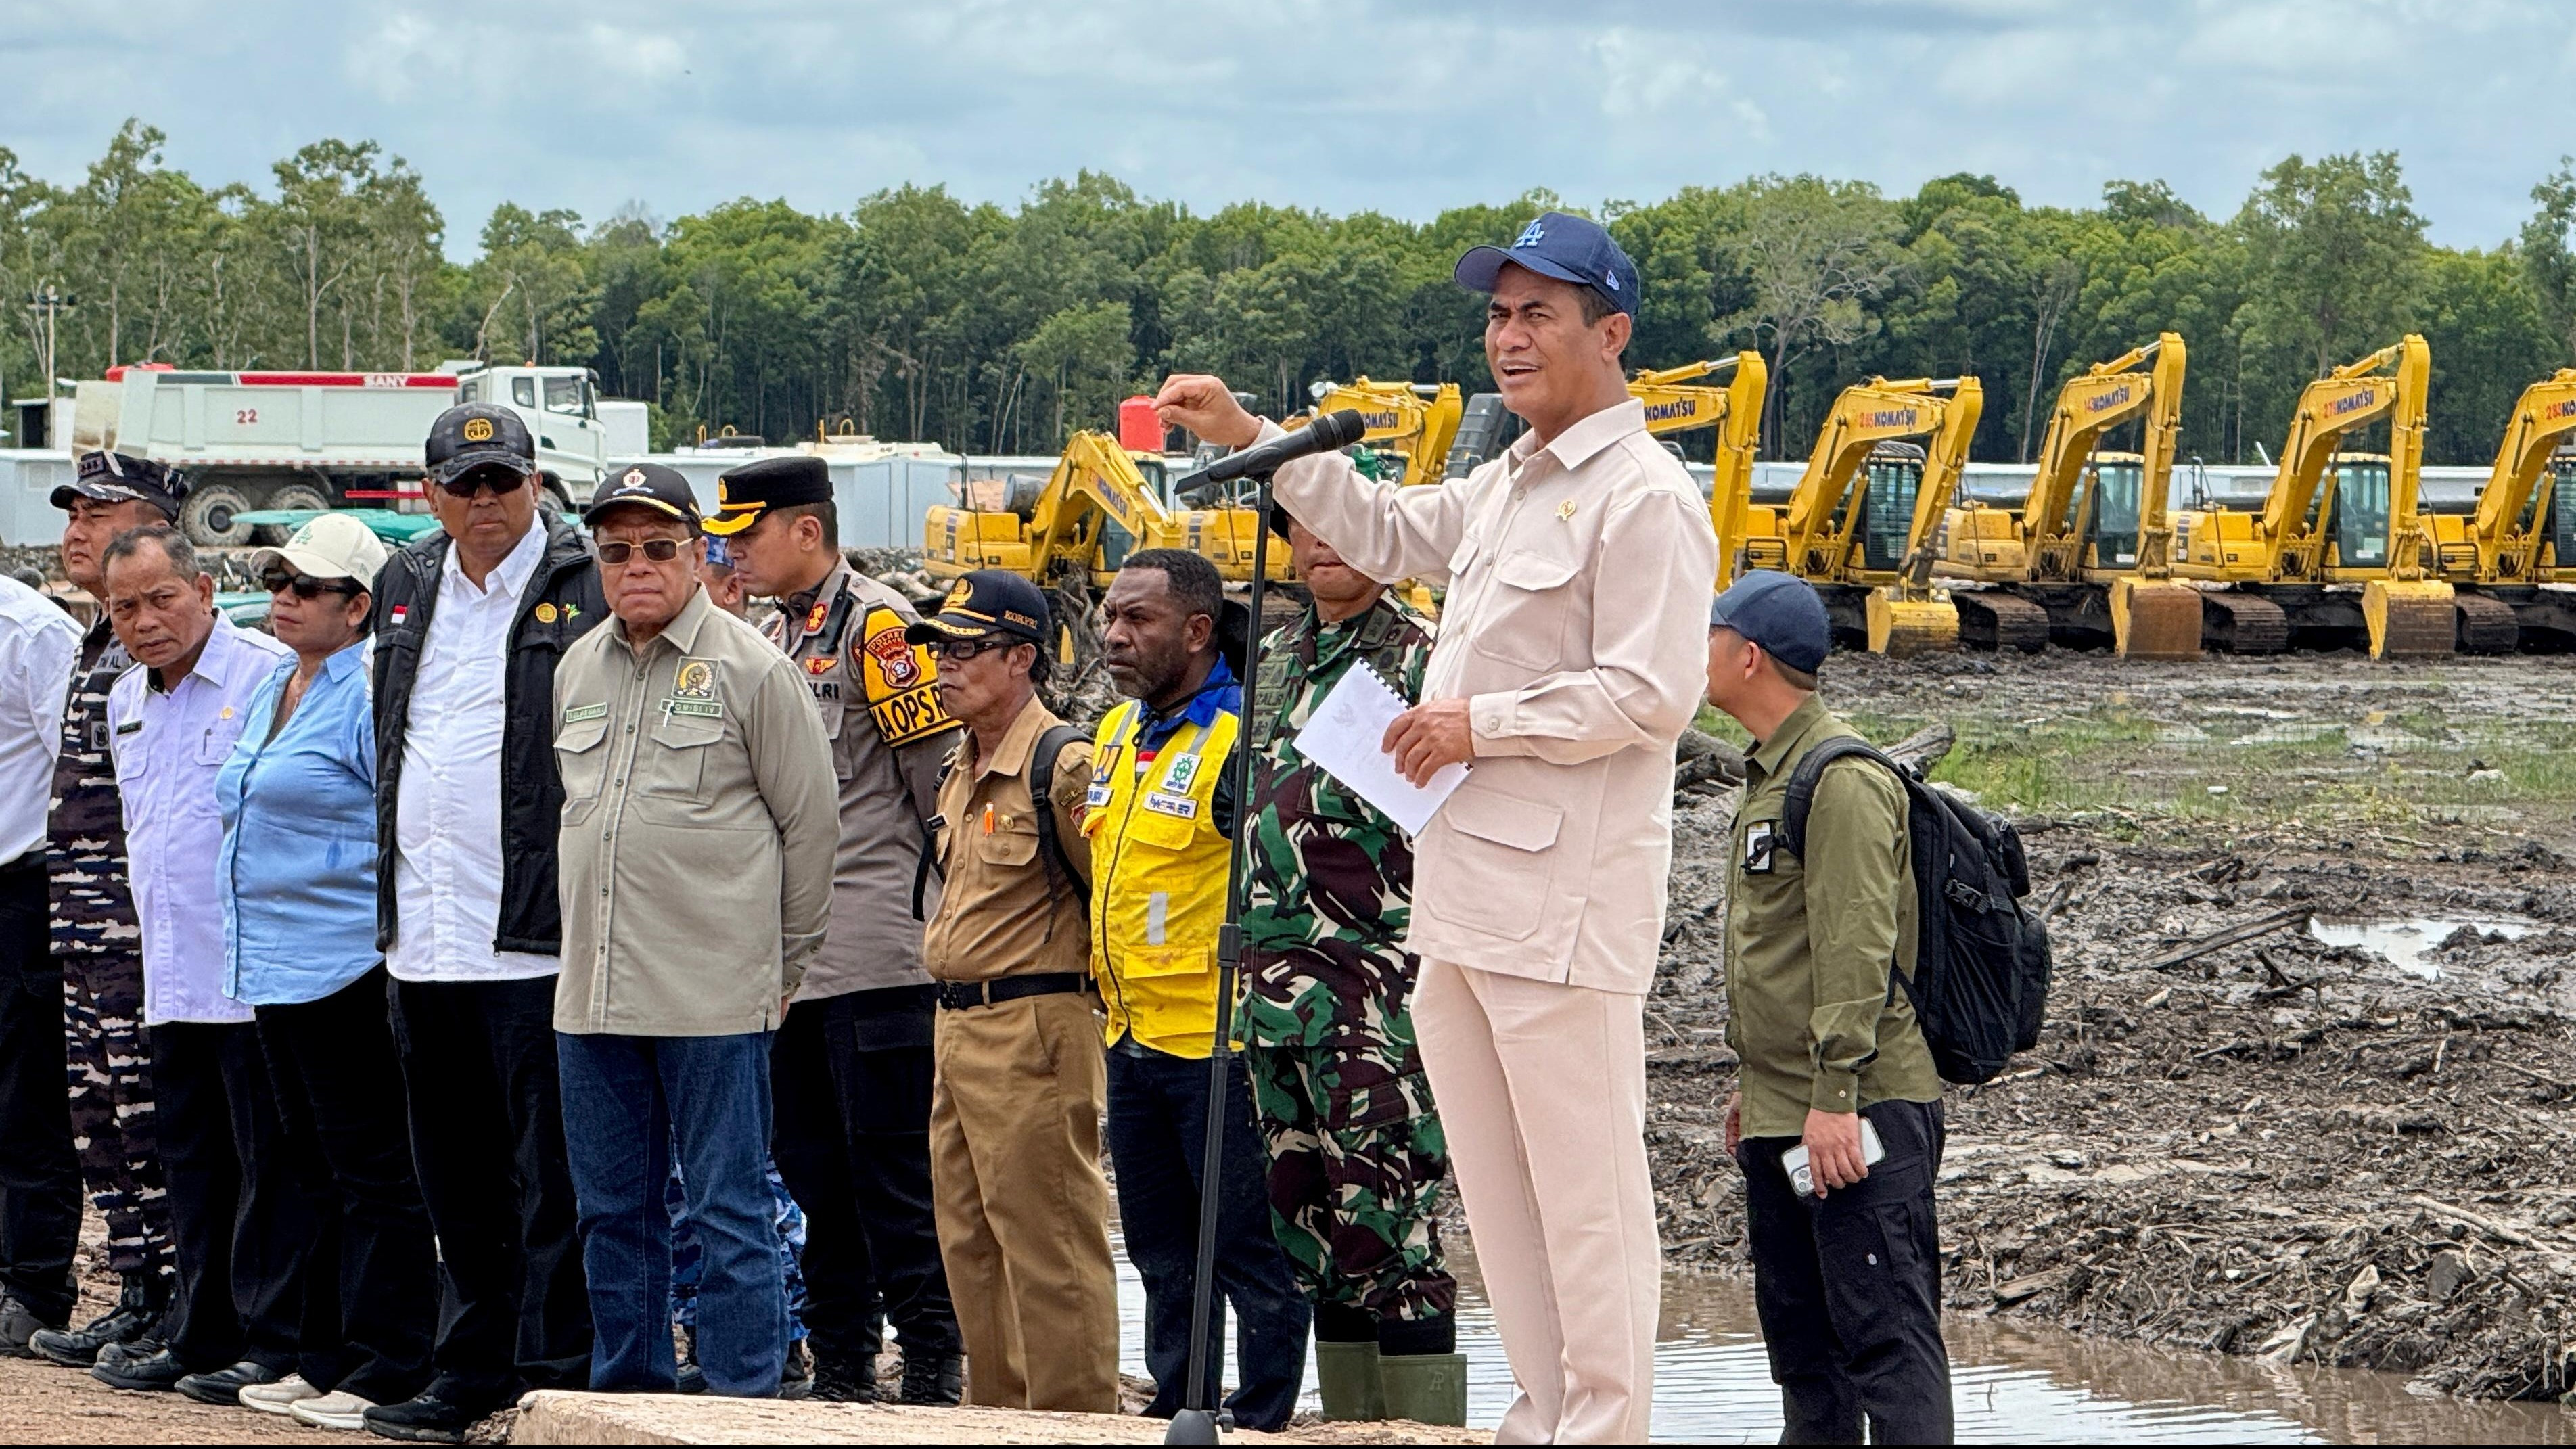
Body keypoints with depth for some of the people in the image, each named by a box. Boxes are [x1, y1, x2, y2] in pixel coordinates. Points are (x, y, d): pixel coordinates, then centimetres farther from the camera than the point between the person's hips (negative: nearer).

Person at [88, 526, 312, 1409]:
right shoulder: (126, 702, 15)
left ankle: (275, 1344, 2)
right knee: (193, 1168, 12)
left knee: (270, 1163, -3)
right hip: (174, 979, 8)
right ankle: (203, 1339, 19)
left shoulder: (268, 678, -10)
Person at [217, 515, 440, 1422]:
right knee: (315, 1167, 14)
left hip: (346, 964, -9)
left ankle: (390, 1367, -2)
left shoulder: (376, 692, -12)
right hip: (274, 967, 9)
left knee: (370, 1170, -5)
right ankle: (324, 1355, 20)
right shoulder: (272, 689, 16)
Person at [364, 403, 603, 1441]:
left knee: (550, 1175, -4)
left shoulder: (589, 587, -5)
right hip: (423, 944, 7)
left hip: (537, 938, -7)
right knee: (458, 1184, 14)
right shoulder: (405, 587, 15)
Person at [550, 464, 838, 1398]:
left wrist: (782, 963, 3)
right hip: (592, 994, 6)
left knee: (728, 1213, -3)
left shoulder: (751, 670, -4)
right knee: (612, 1211, 12)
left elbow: (812, 823, -1)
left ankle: (744, 1407, 1)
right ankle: (629, 1394, 21)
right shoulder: (577, 671, 13)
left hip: (712, 998, -6)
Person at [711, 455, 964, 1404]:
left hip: (875, 954, -9)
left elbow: (939, 766, -11)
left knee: (891, 1166, -7)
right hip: (788, 955, 9)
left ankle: (932, 1363, -2)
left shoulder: (877, 624, -10)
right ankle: (841, 1367, 18)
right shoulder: (771, 638, 18)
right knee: (813, 1166, 11)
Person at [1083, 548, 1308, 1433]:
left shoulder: (1243, 740, -15)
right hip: (1134, 1042, 9)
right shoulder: (1117, 736, 13)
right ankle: (1178, 1404, 25)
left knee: (1249, 1248, -2)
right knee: (1161, 1250, 16)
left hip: (1218, 1041, -9)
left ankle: (1263, 1416, 4)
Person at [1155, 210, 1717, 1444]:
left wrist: (1482, 725, -12)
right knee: (1496, 1188, 13)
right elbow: (1386, 530, 37)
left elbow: (1651, 693, -17)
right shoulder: (1508, 487, 20)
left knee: (1586, 1189, -7)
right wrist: (1250, 438, 29)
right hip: (1462, 892, 10)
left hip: (1563, 900, -10)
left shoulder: (1644, 497, -9)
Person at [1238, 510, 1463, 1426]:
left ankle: (1424, 1428, -9)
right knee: (1313, 1235, 9)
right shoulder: (1270, 661, 18)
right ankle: (1347, 1427, 15)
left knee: (1389, 1226, -11)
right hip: (1278, 984, 7)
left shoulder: (1422, 658, -4)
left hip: (1379, 977, -7)